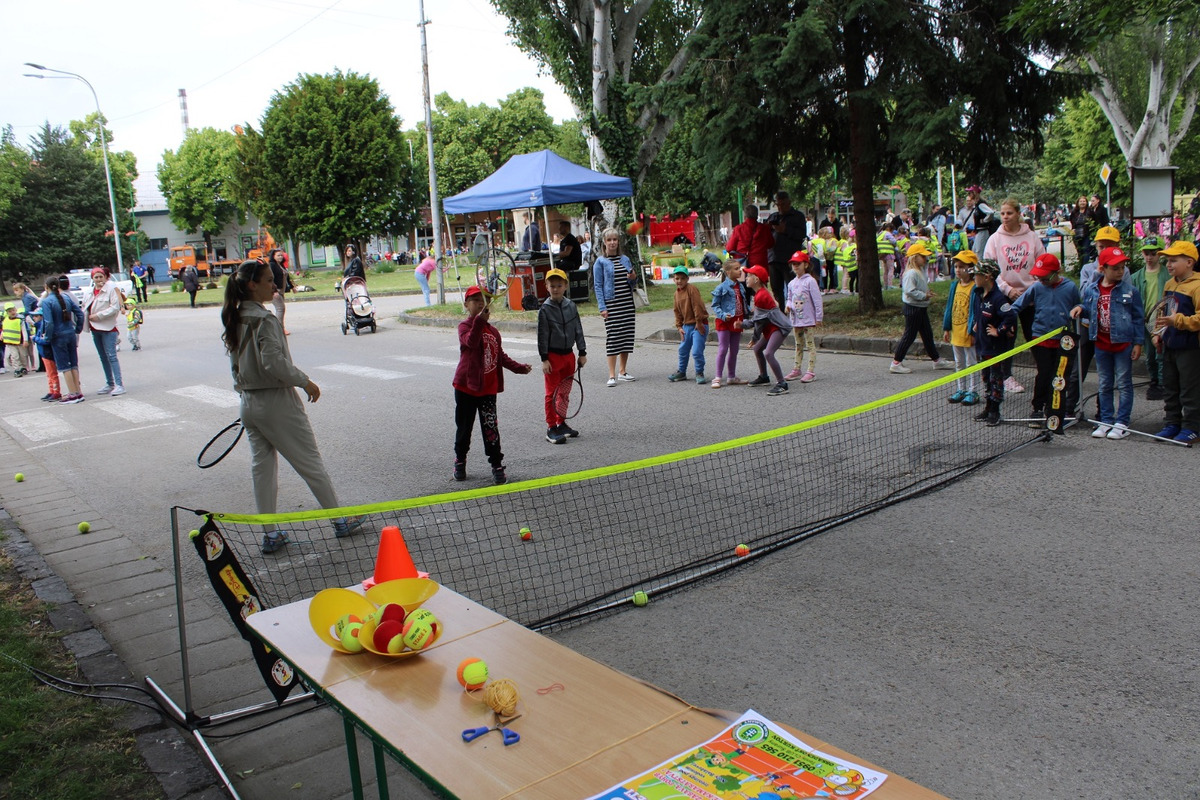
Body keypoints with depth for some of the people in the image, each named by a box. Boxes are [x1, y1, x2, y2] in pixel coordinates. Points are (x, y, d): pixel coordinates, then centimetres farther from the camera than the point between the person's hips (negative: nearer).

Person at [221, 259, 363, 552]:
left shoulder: (233, 320, 6)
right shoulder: (264, 320, -19)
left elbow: (237, 364, 13)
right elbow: (274, 362, -25)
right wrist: (305, 382, -14)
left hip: (249, 404, 8)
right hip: (276, 402, -8)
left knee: (261, 467, 13)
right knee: (311, 464, 4)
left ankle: (270, 533, 19)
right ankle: (340, 521, 16)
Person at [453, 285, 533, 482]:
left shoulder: (493, 331, 9)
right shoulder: (465, 326, -8)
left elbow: (501, 356, 22)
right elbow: (471, 341, -32)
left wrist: (519, 368, 16)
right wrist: (480, 320, -45)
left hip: (488, 388, 3)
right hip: (466, 386, -3)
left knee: (490, 428, 0)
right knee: (464, 427, 10)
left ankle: (497, 465, 7)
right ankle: (460, 461, 29)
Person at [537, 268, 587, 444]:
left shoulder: (571, 306, 3)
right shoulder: (545, 309, -9)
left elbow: (578, 330, 8)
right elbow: (542, 335, -10)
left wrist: (582, 353, 7)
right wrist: (544, 359, -13)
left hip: (569, 354, 5)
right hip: (553, 355, -5)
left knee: (565, 392, 13)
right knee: (552, 393, 0)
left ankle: (561, 423, 26)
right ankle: (551, 429, 6)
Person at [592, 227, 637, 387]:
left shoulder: (625, 259, 13)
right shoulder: (600, 262, 0)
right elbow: (598, 286, -4)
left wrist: (634, 278, -4)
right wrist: (602, 307, -12)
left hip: (627, 303, 5)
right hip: (611, 304, -5)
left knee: (627, 335, 7)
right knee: (612, 337, -7)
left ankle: (622, 372, 17)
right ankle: (612, 375, -3)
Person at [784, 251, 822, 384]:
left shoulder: (810, 281, -10)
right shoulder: (791, 283, 9)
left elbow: (817, 300, -10)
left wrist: (819, 317, -12)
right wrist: (788, 306, -3)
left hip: (808, 319, -7)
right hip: (795, 319, 7)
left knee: (810, 344, -2)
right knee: (798, 345, 14)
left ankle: (811, 371, -1)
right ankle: (796, 370, 20)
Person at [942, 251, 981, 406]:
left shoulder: (975, 288, -14)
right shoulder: (955, 285, 8)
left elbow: (975, 310, -15)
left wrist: (973, 331, -17)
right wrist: (946, 328, 10)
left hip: (968, 333, -7)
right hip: (955, 332, 7)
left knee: (971, 363, 3)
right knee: (959, 363, 16)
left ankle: (972, 392, 11)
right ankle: (961, 390, 27)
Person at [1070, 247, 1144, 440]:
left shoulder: (1129, 290, -6)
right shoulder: (1091, 290, 1)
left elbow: (1138, 318, -3)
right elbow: (1088, 310, 16)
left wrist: (1138, 343, -6)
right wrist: (1080, 308, -8)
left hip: (1123, 343, -3)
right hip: (1101, 344, 4)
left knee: (1124, 384, 2)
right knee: (1105, 385, 12)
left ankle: (1122, 423, 7)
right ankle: (1106, 421, 20)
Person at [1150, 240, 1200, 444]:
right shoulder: (1169, 285, 11)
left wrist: (1178, 321, -28)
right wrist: (1158, 333, 14)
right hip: (1169, 345, 9)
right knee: (1169, 387, 14)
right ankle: (1172, 424, 24)